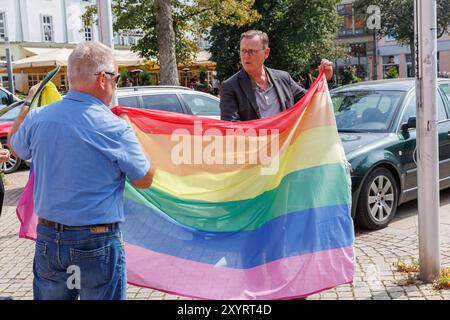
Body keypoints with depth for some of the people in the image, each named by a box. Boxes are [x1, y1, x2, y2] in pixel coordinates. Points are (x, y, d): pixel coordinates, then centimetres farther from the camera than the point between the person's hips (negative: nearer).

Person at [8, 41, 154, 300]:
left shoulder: (38, 118, -5)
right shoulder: (115, 129, -19)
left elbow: (16, 146, 18)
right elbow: (144, 180, -5)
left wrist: (29, 103, 30)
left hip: (47, 240, 4)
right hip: (97, 243, -4)